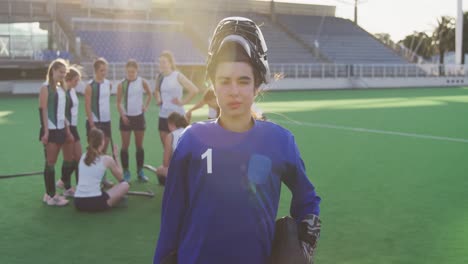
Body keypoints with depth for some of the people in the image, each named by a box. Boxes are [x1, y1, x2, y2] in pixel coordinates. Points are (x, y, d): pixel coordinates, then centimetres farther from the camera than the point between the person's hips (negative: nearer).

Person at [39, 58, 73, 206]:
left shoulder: (61, 88, 15)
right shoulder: (46, 88, -8)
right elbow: (43, 110, -14)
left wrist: (67, 130, 15)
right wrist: (46, 131, -21)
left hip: (61, 129, 8)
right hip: (51, 130, -8)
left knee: (69, 159, 9)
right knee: (50, 163, -4)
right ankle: (51, 196, 2)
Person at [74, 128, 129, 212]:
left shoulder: (83, 157, 12)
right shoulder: (107, 159, -3)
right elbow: (121, 178, 15)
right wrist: (116, 157, 20)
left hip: (78, 202, 6)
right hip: (95, 202, -6)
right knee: (125, 185, 11)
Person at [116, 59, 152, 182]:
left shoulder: (142, 82, -3)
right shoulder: (122, 84, -6)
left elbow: (149, 95, 14)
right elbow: (118, 102, -3)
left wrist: (146, 106, 2)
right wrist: (122, 115, -14)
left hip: (139, 116, 1)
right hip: (126, 117, -1)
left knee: (139, 145, 8)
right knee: (125, 146, 2)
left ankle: (140, 171, 16)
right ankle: (126, 172, 9)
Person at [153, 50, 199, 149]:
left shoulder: (178, 76, -10)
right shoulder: (160, 77, 8)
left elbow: (194, 90, -17)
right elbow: (156, 91, 29)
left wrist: (183, 102, -15)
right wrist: (158, 100, 11)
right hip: (163, 116, 6)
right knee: (166, 147, 10)